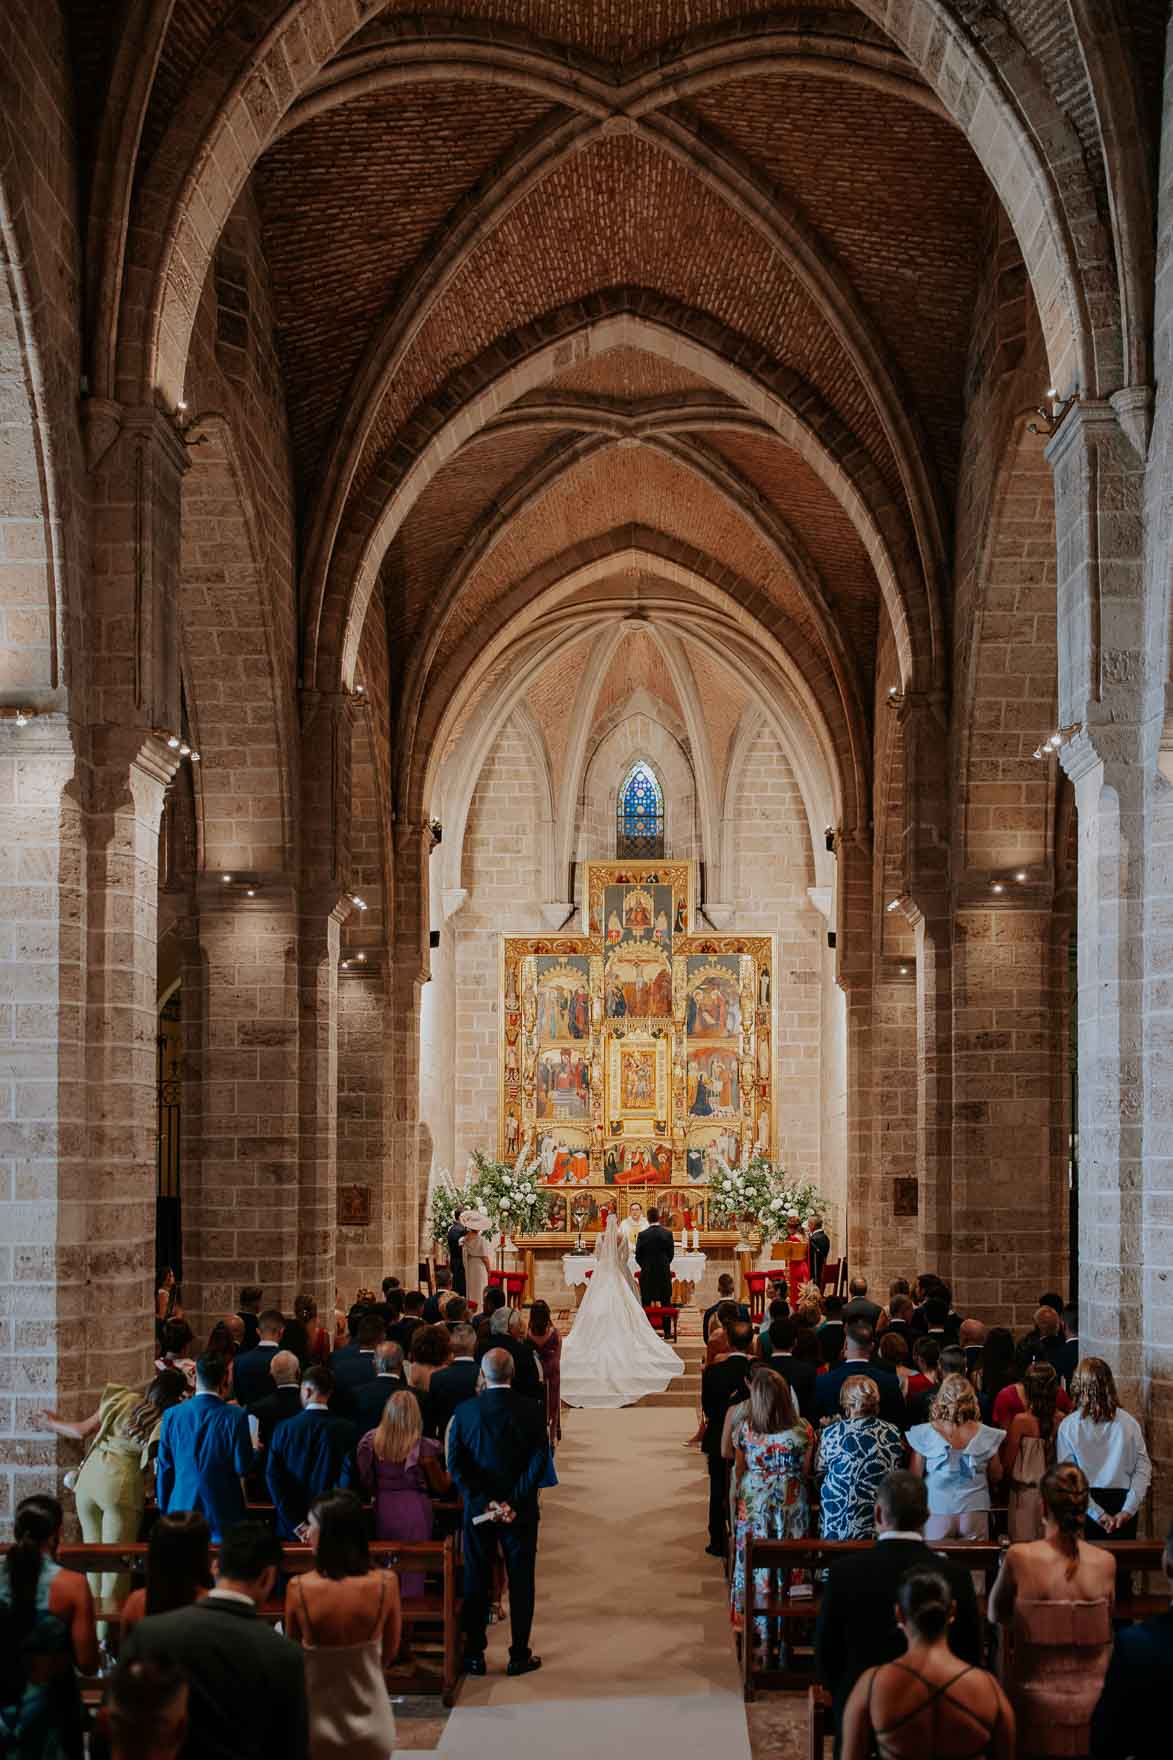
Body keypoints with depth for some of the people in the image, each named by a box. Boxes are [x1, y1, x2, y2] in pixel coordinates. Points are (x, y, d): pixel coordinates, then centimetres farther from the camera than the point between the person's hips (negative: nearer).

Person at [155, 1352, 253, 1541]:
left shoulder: (172, 1415, -1)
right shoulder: (235, 1416, -11)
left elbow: (164, 1469, 5)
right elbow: (242, 1467, -8)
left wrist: (164, 1510, 16)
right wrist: (254, 1448, 12)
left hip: (182, 1508, 3)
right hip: (223, 1511, -3)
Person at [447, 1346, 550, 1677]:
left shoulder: (464, 1412, -6)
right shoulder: (531, 1412, -8)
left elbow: (455, 1463, -9)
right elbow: (539, 1462, -14)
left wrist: (484, 1501, -11)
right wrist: (513, 1502, -14)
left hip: (478, 1510, 1)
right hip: (521, 1512, -1)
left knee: (476, 1582, 11)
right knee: (521, 1581, 9)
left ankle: (474, 1655, 15)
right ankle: (519, 1656, 11)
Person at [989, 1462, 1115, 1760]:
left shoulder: (1020, 1557, -14)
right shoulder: (1106, 1562, -6)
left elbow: (996, 1615, 2)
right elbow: (1107, 1634, 7)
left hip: (1039, 1699, -2)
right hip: (1094, 1699, 2)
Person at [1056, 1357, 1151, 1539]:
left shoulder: (1068, 1426, -9)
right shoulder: (1129, 1422, -4)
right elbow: (1143, 1468, -7)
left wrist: (1098, 1514, -12)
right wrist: (1128, 1510, -10)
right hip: (1123, 1501, 1)